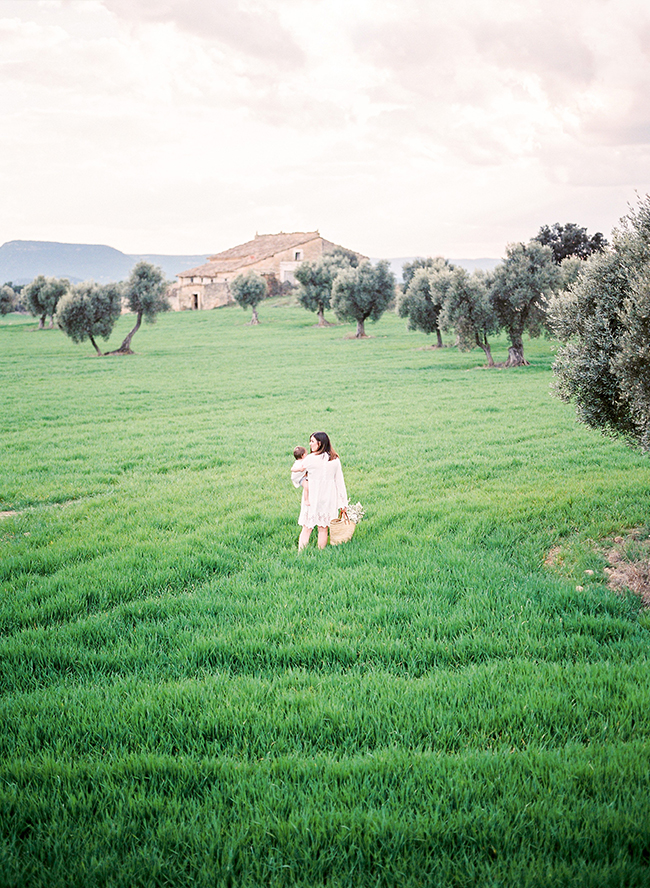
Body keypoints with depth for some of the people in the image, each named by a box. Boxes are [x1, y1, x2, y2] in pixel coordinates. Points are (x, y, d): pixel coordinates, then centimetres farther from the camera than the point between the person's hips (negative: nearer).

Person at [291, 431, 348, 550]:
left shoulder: (311, 459, -13)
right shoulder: (335, 460, -1)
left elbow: (294, 469, 1)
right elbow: (340, 482, 2)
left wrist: (299, 460, 22)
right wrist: (343, 502, 8)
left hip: (312, 499, -3)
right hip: (328, 499, 3)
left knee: (306, 528, 5)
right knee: (323, 529, 12)